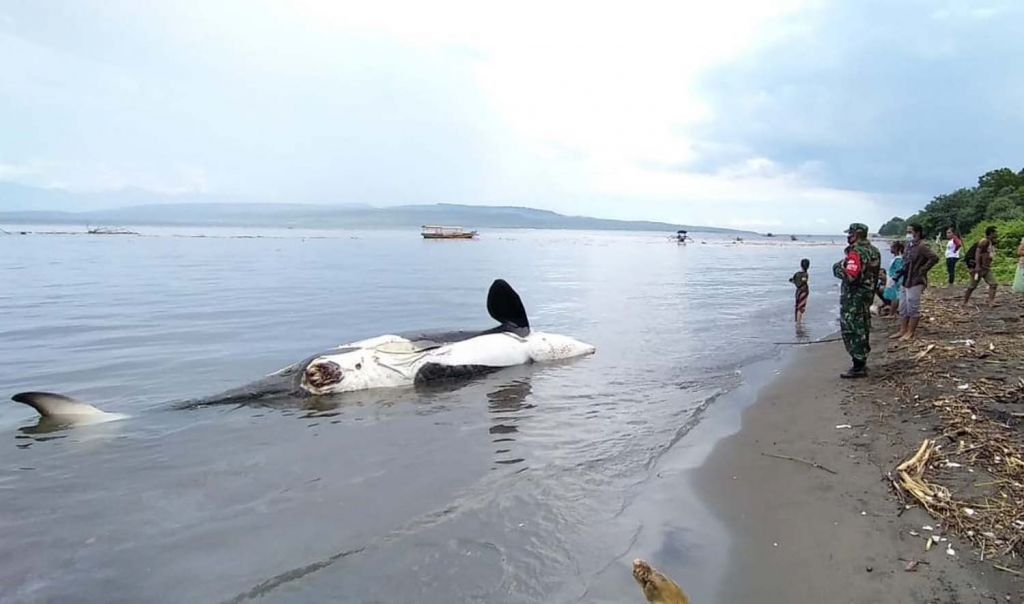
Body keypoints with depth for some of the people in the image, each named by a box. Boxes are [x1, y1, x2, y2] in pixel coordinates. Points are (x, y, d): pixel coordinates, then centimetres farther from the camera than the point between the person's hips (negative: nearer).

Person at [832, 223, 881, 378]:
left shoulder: (856, 252, -20)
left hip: (853, 297, -10)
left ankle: (858, 367, -3)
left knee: (851, 330, -5)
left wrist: (837, 268, -11)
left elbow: (850, 276, -28)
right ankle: (862, 363, 26)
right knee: (862, 329, 17)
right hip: (867, 295, 10)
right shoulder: (873, 251, 11)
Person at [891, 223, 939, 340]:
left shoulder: (922, 246, -16)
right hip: (905, 281, 10)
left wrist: (922, 269, -18)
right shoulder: (909, 244, 11)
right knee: (903, 308, 14)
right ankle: (902, 331, 22)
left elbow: (934, 258, -25)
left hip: (915, 282, -9)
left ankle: (910, 333, 5)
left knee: (913, 308, -1)